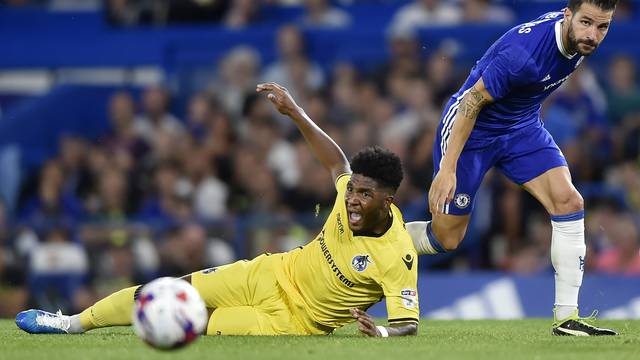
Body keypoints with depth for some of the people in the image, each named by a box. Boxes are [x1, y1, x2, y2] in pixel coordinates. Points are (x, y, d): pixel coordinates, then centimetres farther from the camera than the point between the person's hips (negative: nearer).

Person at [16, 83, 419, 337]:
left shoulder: (398, 257, -28)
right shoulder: (350, 198, -11)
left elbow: (409, 324, -28)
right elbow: (337, 162, 11)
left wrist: (383, 332, -51)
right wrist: (296, 114, 5)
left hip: (292, 320, -6)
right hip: (270, 275, 6)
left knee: (200, 326, -24)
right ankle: (74, 323, 19)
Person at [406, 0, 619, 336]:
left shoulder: (580, 39, -11)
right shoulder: (524, 52, -36)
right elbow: (472, 101, -27)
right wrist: (447, 168, -26)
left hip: (523, 126, 7)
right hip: (472, 128, -7)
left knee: (569, 203, -13)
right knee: (445, 238, 2)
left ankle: (566, 317, -8)